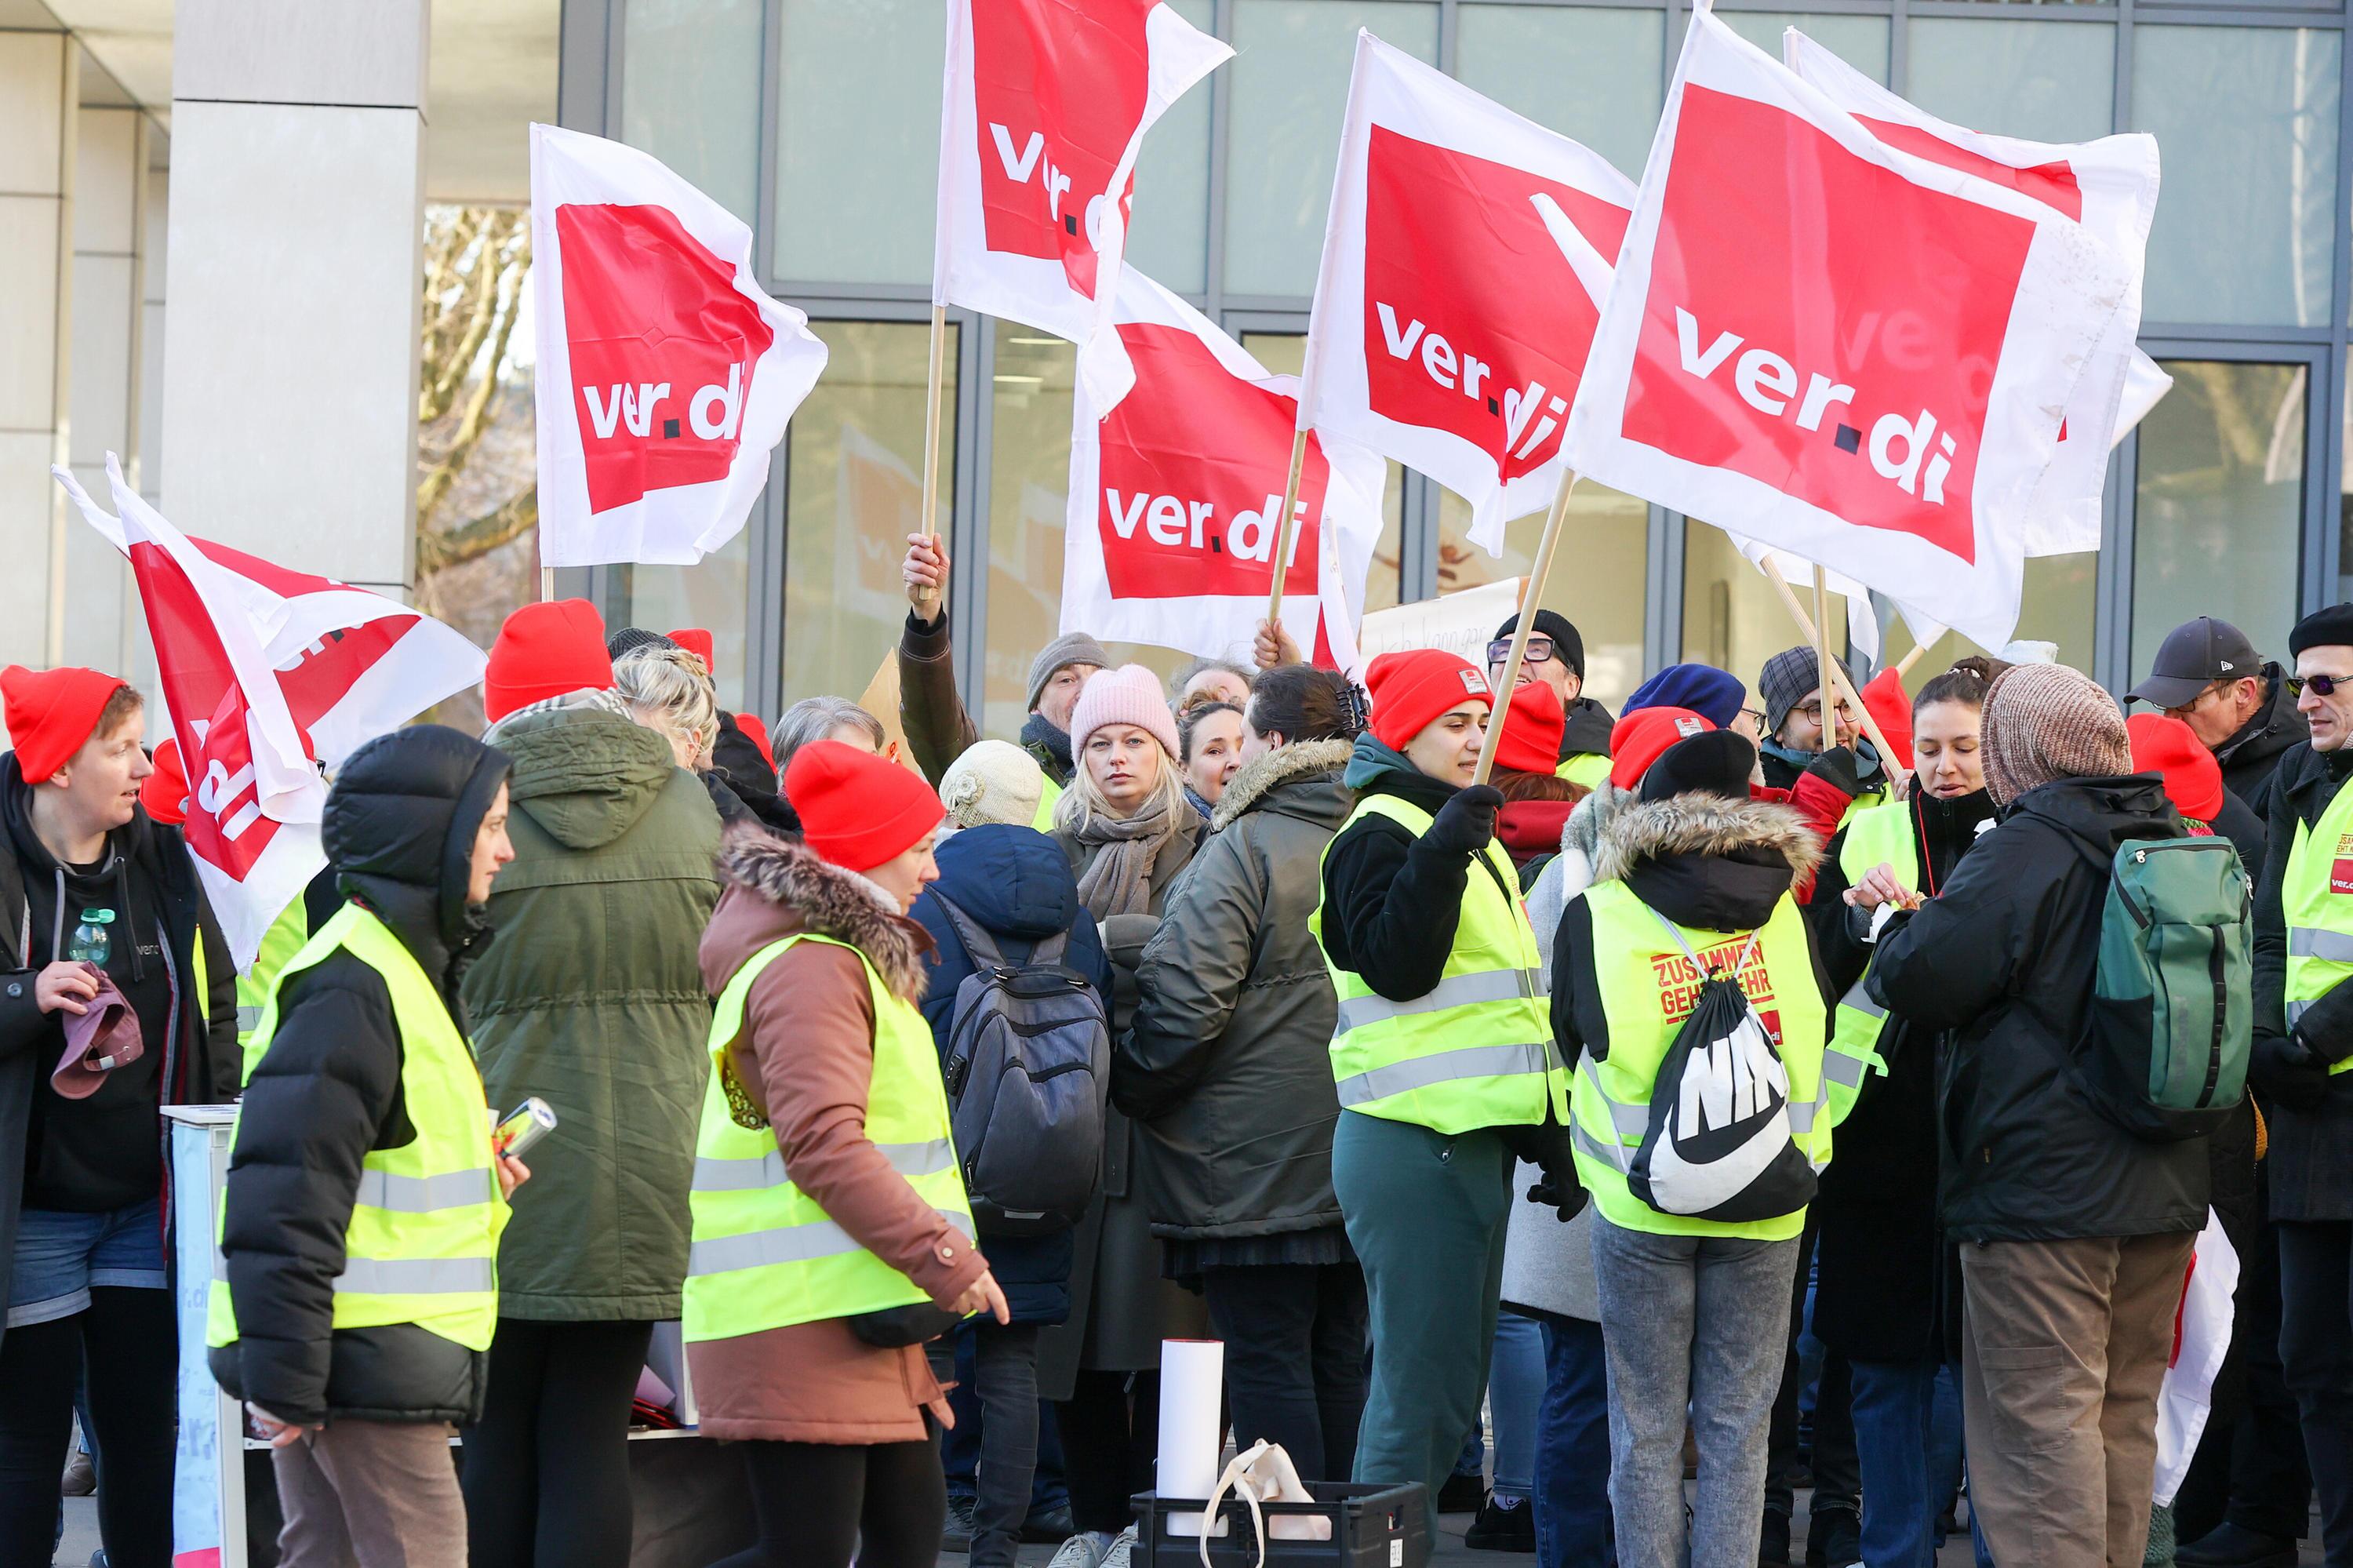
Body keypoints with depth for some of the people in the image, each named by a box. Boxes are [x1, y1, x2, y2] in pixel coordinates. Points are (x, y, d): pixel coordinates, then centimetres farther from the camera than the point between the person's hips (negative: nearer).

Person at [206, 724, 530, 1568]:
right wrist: (282, 1380, -23)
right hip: (367, 1370, -10)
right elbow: (285, 1198, -22)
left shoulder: (404, 967, 17)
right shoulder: (349, 989, -17)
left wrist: (477, 1171, 11)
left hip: (375, 1364, 10)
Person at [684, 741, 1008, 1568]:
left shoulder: (851, 957, 21)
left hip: (859, 1311, 11)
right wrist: (945, 1258, -21)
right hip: (799, 1315, -11)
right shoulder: (810, 970, -14)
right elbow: (823, 1144, -23)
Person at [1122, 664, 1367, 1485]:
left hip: (1256, 1165, -7)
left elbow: (1187, 1002, -18)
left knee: (1267, 1362, -3)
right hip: (1354, 1161, 7)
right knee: (1340, 1362, 12)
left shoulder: (1242, 850, -13)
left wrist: (1132, 1086, -1)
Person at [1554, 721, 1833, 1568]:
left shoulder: (1595, 915, -2)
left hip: (1639, 1203, -1)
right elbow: (1814, 1029, 14)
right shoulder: (1786, 914, 3)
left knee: (1646, 1426, 6)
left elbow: (1571, 1037, 9)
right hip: (1765, 1206, 2)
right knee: (1737, 1425, 8)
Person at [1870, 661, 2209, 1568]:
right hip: (2163, 1186, 8)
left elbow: (1917, 981, -20)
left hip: (2040, 1184, -7)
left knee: (2043, 1416, -4)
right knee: (2125, 1411, 15)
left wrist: (1902, 922, 4)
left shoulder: (2026, 852, -15)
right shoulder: (2179, 844, 8)